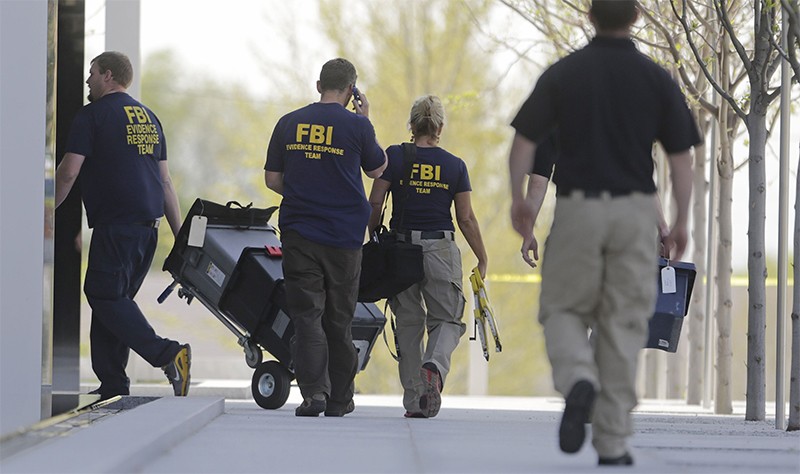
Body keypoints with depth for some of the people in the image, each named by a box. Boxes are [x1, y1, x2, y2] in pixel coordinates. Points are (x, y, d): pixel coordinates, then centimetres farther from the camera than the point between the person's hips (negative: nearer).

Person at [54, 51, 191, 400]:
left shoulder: (92, 115, -3)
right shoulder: (148, 117, 19)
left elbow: (69, 171, -8)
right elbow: (165, 181, 19)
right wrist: (179, 234, 19)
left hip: (115, 224, -8)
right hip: (149, 224, 8)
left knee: (105, 296, -8)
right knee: (113, 298, 13)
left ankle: (167, 354, -25)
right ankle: (112, 384, 10)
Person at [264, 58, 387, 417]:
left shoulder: (288, 123, 3)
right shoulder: (357, 125, -6)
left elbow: (271, 179, 7)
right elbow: (377, 169, 10)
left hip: (298, 233, 1)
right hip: (343, 236, -1)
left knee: (307, 314, 0)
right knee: (339, 319, 10)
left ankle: (313, 391, -16)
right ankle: (339, 399, 16)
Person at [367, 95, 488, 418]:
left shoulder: (395, 157, -1)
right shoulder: (455, 165, 1)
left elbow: (375, 202, -4)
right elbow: (466, 219, 2)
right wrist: (482, 260, 10)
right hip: (441, 250, -1)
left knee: (408, 324, 9)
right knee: (447, 320, 8)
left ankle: (414, 401, 8)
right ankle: (435, 366, -24)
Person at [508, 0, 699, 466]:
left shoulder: (563, 74, -1)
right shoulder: (656, 79, 0)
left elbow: (524, 142, -1)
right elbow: (681, 157, -1)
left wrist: (519, 199, 13)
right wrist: (682, 222, 8)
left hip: (578, 206, -1)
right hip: (636, 209, 1)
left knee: (564, 310, 13)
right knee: (623, 323, 7)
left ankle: (578, 380, -19)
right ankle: (613, 442, 5)